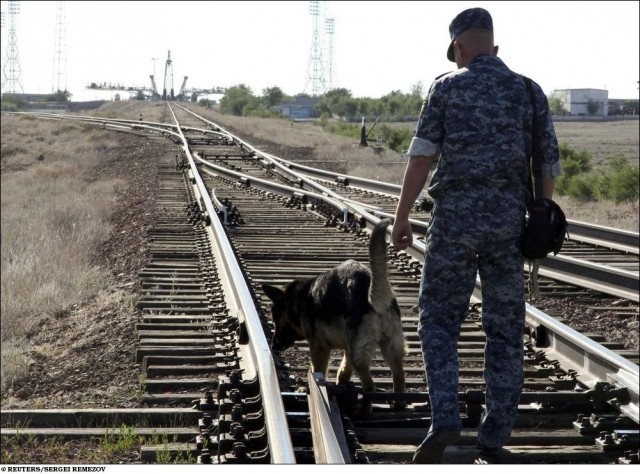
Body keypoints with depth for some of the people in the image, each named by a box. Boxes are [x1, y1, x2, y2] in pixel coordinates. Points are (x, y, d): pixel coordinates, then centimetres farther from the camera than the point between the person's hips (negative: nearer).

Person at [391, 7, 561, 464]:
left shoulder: (447, 87, 1)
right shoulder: (530, 92, 9)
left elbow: (422, 156, -6)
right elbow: (549, 168, 8)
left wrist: (402, 218, -1)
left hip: (456, 216, -2)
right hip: (508, 220, 3)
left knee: (439, 320, 8)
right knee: (505, 328, 12)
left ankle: (445, 420, -9)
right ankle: (495, 435, 15)